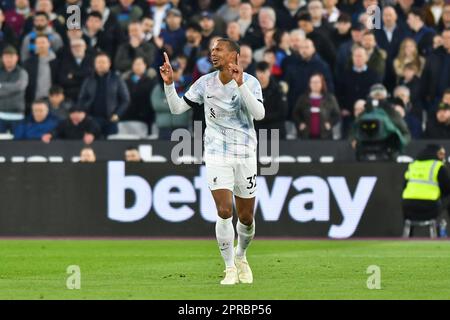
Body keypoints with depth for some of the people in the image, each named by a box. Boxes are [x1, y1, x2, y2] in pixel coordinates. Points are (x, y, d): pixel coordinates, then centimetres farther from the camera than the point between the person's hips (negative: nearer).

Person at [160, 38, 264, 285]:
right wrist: (169, 84, -11)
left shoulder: (250, 82, -7)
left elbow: (259, 114, -22)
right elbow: (177, 108, 5)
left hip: (245, 154, 0)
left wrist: (240, 84, -30)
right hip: (217, 154, 0)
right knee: (224, 211, -16)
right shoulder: (205, 83, 0)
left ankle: (241, 256, 36)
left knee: (246, 218, 7)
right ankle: (230, 268, -3)